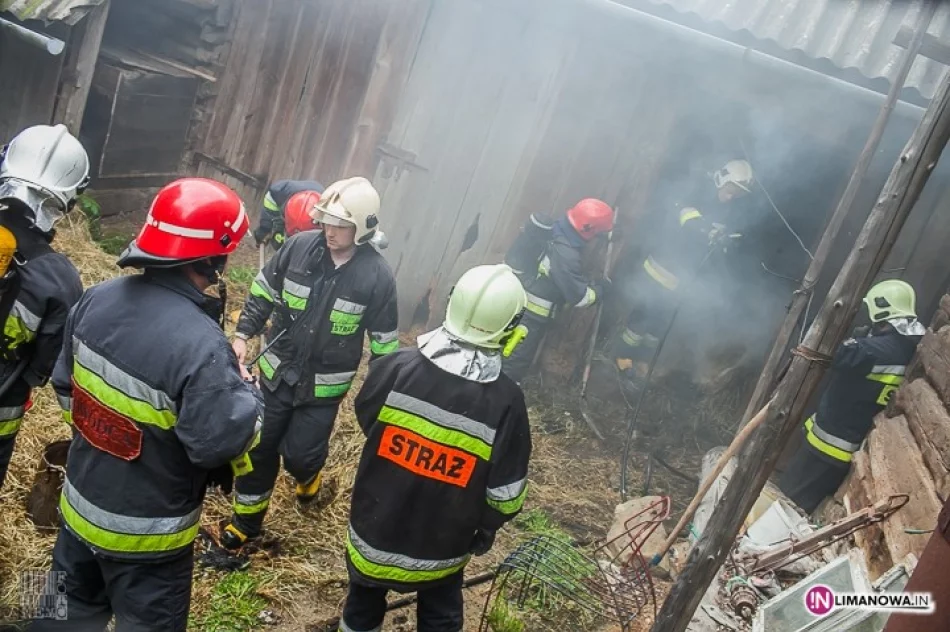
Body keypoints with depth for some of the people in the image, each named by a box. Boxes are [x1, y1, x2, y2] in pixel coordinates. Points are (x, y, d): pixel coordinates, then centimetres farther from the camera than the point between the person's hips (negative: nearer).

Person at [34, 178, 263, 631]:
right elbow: (220, 443, -27)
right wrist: (248, 394, -9)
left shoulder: (96, 299, -9)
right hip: (145, 532, -7)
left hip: (81, 505, 7)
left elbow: (64, 386, 5)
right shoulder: (200, 344, -33)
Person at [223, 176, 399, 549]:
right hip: (277, 372, 3)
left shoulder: (377, 276, -16)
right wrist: (243, 334, -2)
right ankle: (246, 519, 34)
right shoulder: (300, 246, -11)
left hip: (324, 387, -2)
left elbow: (383, 341, -7)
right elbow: (263, 291, 4)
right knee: (259, 449, 12)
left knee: (298, 454, 2)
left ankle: (308, 474, 41)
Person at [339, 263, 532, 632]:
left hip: (375, 530, 1)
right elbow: (505, 492, -13)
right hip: (440, 547, -1)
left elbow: (366, 420, -1)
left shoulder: (396, 368, -22)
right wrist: (487, 528, 7)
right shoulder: (506, 402, -24)